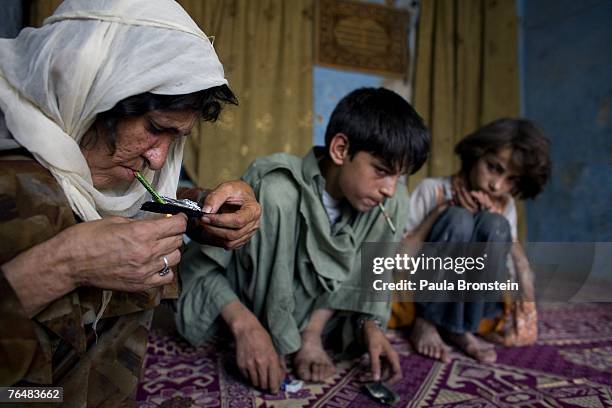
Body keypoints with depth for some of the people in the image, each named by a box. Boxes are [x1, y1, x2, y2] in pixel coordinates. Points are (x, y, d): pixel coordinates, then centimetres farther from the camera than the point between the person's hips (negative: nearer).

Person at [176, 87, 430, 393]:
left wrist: (370, 326, -21)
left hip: (304, 312, 3)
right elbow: (201, 265, -23)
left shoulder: (391, 200, -17)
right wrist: (244, 324, -36)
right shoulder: (275, 192, -33)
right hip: (240, 303, -2)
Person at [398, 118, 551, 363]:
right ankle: (426, 323, -18)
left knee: (494, 224, -23)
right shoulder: (432, 190, -10)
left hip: (476, 304, 3)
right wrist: (442, 211, -20)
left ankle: (462, 329, -14)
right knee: (458, 218, -28)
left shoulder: (504, 207, 3)